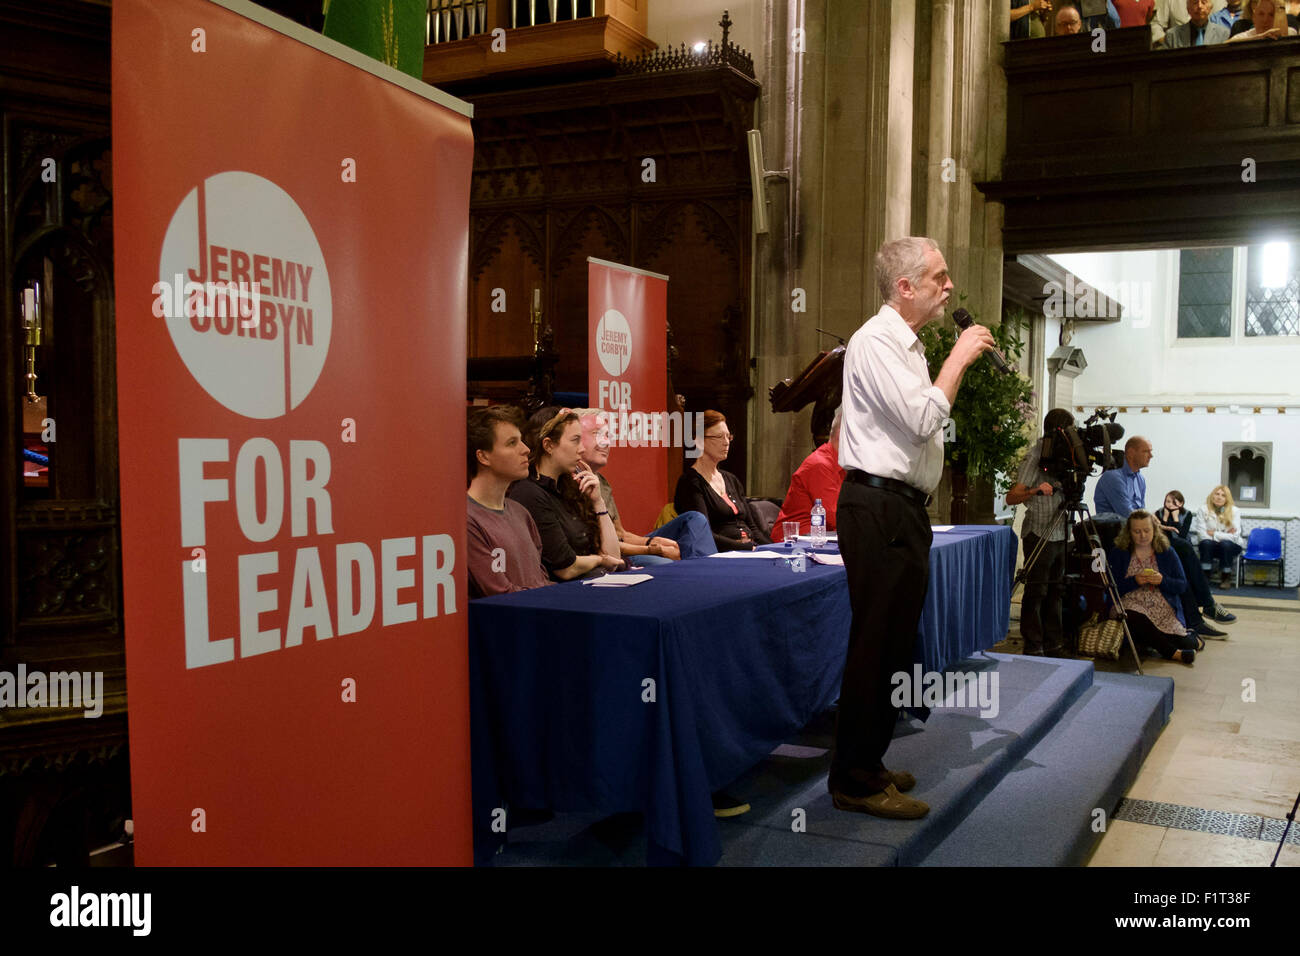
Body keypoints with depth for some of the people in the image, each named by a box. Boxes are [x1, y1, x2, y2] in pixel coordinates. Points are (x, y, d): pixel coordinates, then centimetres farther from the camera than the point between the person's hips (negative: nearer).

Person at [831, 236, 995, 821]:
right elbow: (924, 418, -21)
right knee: (875, 643, -7)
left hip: (904, 509, 10)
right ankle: (855, 782, 1)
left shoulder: (908, 346, 20)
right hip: (877, 508, -10)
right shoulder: (876, 341, -11)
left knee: (895, 642, 14)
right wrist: (959, 357, -9)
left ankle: (868, 764, 24)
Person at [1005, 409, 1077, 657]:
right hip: (1040, 532, -8)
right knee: (1035, 592, -4)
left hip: (1060, 533, 8)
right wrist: (1036, 491, -32)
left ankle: (1053, 645, 19)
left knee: (1056, 590, 11)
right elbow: (1012, 497, -17)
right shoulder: (1035, 455, -11)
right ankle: (1032, 648, 1)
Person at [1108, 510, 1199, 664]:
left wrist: (1163, 581, -9)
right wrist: (1134, 581, -15)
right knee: (1132, 618, -38)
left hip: (1162, 609, 2)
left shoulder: (1166, 553, 13)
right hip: (1130, 605, -2)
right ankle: (1172, 651, -20)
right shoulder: (1118, 553, 7)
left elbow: (1182, 585, 10)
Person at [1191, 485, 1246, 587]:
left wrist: (1214, 534, -12)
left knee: (1225, 544, -34)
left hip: (1230, 546, 0)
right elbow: (1202, 535, -13)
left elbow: (1235, 536, -12)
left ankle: (1226, 577, -14)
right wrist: (1224, 535, -14)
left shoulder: (1233, 511, -5)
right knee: (1206, 542, -33)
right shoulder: (1203, 510, -5)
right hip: (1211, 546, 0)